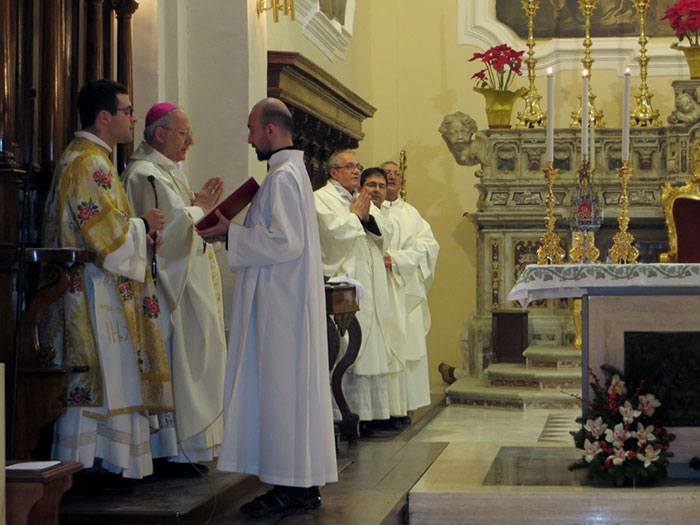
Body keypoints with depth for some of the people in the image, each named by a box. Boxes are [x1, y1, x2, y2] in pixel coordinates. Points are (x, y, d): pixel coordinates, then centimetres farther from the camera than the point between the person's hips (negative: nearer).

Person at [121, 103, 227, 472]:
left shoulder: (169, 171, 19)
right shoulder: (145, 175, -13)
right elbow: (165, 228, -21)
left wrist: (201, 206, 6)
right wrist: (200, 209, -7)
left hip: (187, 284, 10)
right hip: (166, 285, -10)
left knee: (187, 363, 10)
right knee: (171, 362, -7)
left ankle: (184, 446, 15)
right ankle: (166, 452, -2)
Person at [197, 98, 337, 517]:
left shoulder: (282, 176, -15)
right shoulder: (293, 171, 17)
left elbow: (285, 242, -22)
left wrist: (232, 234, -13)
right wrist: (236, 231, 14)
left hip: (281, 304, -10)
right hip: (289, 298, 10)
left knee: (281, 388, -6)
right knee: (295, 386, 11)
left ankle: (291, 489, -2)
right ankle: (304, 483, 17)